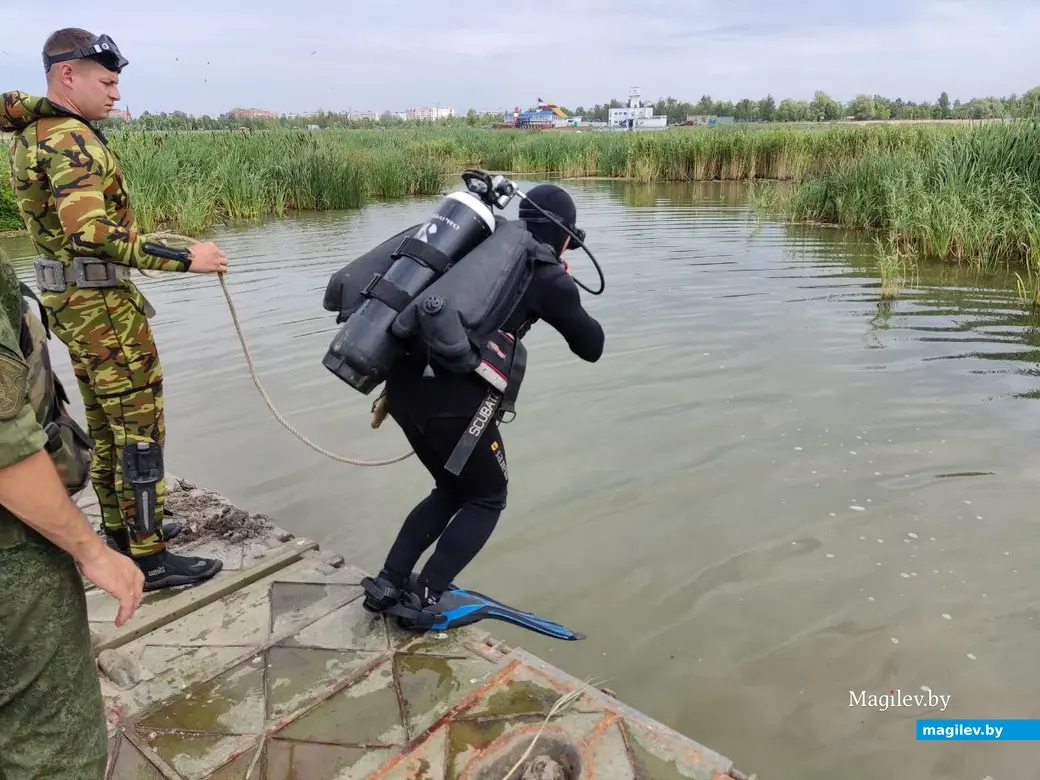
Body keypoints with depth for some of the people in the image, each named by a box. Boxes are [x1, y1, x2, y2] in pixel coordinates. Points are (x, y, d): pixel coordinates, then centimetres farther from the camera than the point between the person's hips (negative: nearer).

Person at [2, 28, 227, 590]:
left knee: (105, 425, 18)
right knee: (140, 428, -5)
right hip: (100, 302, -10)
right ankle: (150, 559, 2)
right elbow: (89, 230, -31)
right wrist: (184, 259, -32)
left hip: (70, 299, 10)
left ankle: (120, 531, 30)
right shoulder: (69, 138, -19)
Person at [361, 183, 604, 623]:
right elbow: (591, 347, 13)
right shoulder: (548, 276, 2)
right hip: (454, 397, -6)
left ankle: (388, 583, 25)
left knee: (452, 490, 27)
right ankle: (423, 599, 12)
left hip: (402, 383, 7)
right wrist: (565, 289, 23)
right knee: (487, 498, 19)